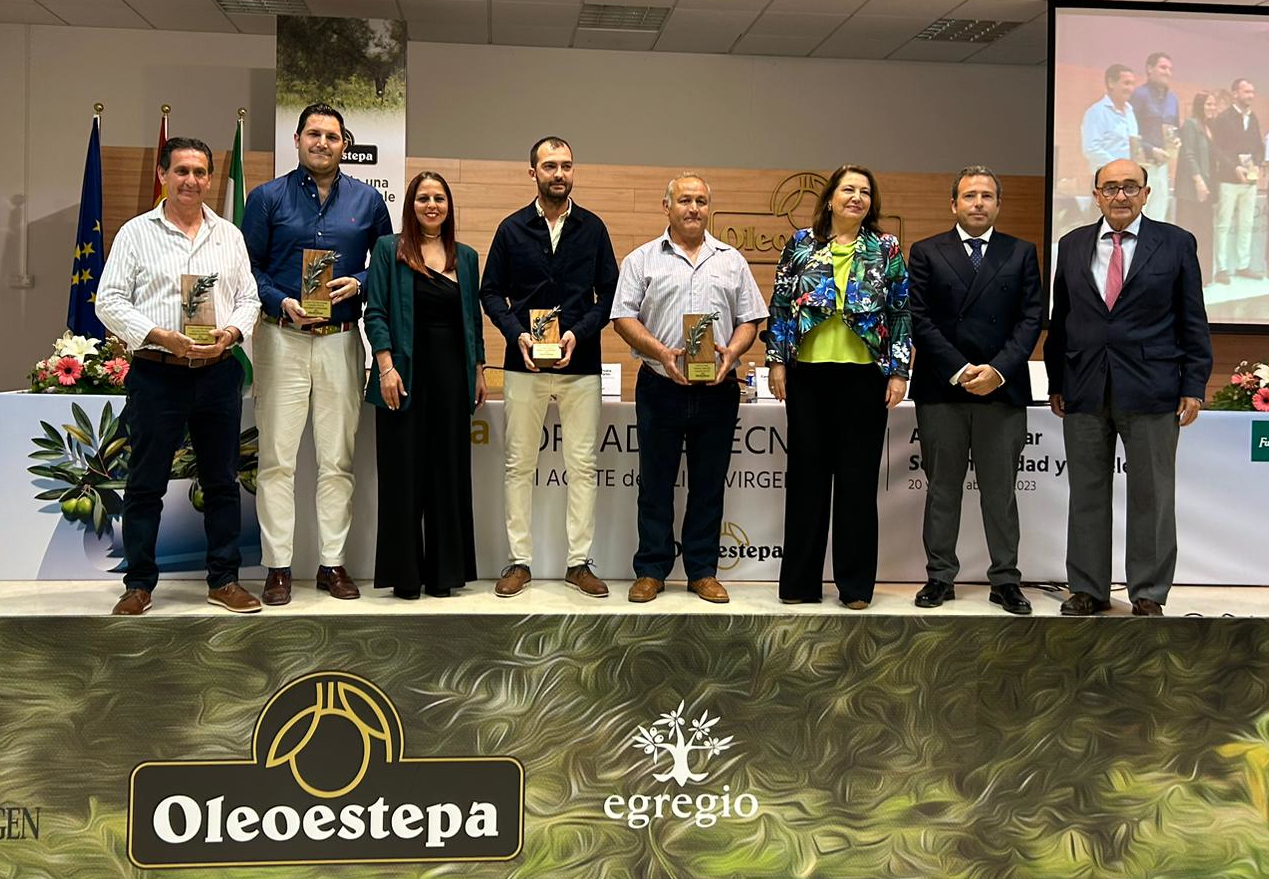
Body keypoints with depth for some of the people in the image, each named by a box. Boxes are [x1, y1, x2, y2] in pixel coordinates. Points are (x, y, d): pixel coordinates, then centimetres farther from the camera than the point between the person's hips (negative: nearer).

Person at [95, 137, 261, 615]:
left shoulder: (229, 235, 12)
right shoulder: (136, 232, 3)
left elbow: (248, 298, 11)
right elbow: (110, 302, -2)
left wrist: (230, 333, -10)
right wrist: (163, 337, -15)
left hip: (219, 372, 3)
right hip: (156, 373, -2)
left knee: (222, 482, 7)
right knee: (145, 484, 3)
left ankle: (224, 580, 17)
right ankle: (139, 584, 14)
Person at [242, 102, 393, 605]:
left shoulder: (367, 201, 10)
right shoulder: (268, 198, 5)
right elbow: (248, 267, 3)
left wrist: (357, 284, -6)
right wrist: (280, 301, -14)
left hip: (342, 341, 2)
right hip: (282, 339, -1)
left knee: (337, 459, 6)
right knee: (277, 458, -1)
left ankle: (333, 563, 15)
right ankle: (277, 567, 8)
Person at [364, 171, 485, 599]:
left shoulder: (466, 257, 14)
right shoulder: (389, 249, 3)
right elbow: (376, 312, -3)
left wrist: (479, 371, 11)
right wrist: (386, 367, -13)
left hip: (452, 377, 3)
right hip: (405, 375, -3)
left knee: (449, 473, 6)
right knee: (403, 473, 1)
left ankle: (444, 572, 15)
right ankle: (404, 574, 9)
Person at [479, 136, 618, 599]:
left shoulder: (593, 228, 7)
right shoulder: (512, 229, 6)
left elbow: (609, 292, 5)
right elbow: (491, 292, 6)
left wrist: (578, 333, -10)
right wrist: (517, 335, -10)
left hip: (581, 365, 0)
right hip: (524, 365, 0)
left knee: (583, 466, 2)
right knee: (519, 465, 4)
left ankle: (580, 562, 11)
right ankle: (519, 561, 13)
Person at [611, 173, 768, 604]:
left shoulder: (731, 261, 12)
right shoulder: (643, 259, 5)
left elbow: (749, 320, 10)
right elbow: (623, 317, -1)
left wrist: (730, 351, -10)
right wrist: (661, 352, -15)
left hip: (717, 389, 2)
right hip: (660, 387, -1)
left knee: (709, 484, 7)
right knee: (655, 483, 5)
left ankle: (703, 571, 17)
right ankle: (651, 570, 15)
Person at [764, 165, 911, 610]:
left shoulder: (887, 250, 7)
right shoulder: (801, 243, 7)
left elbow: (901, 313, 6)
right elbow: (780, 304, 7)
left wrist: (899, 371, -1)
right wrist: (777, 361, 0)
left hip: (864, 375, 0)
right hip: (808, 373, 0)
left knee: (858, 477, 3)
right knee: (807, 473, 4)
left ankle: (856, 583, 12)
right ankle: (800, 580, 13)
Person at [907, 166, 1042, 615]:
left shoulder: (1022, 254, 10)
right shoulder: (926, 253, 7)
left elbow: (1030, 318, 3)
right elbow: (920, 319, -1)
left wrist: (998, 369, -10)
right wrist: (958, 370, -11)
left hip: (1003, 389, 1)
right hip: (940, 390, 0)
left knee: (1000, 489, 6)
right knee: (942, 488, 6)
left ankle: (1005, 580, 13)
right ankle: (940, 577, 14)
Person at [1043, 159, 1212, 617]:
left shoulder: (1176, 244, 2)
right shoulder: (1072, 246, 9)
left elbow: (1193, 321, 2)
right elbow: (1060, 319, 10)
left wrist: (1193, 386, -4)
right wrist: (1056, 382, 7)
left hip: (1151, 390, -2)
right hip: (1084, 390, 2)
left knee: (1151, 498, 4)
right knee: (1087, 495, 8)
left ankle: (1148, 595, 16)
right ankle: (1088, 590, 19)